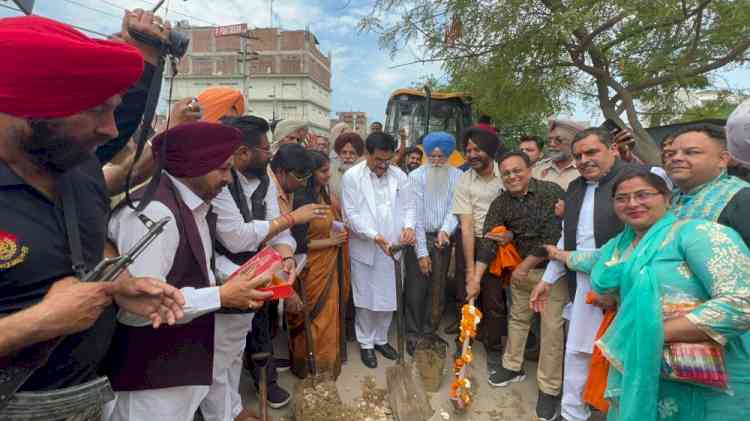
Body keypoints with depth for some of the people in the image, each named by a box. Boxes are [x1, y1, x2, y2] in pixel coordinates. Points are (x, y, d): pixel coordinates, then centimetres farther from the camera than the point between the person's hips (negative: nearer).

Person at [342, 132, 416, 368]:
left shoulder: (399, 176, 3)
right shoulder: (351, 176, -8)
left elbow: (407, 207, 7)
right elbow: (351, 214, -11)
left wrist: (409, 226, -14)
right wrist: (374, 236, -23)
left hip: (391, 248, 3)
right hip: (364, 249, -3)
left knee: (387, 298, 14)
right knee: (365, 299, 10)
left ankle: (381, 339, 35)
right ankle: (366, 343, 29)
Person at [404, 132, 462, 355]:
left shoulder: (457, 176, -1)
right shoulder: (416, 176, -8)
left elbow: (455, 208, -6)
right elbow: (416, 214, -10)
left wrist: (445, 230, -27)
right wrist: (422, 252, -12)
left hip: (442, 239, 2)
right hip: (419, 238, -2)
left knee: (437, 289, 12)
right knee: (415, 289, 3)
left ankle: (430, 332, 29)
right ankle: (413, 334, 21)